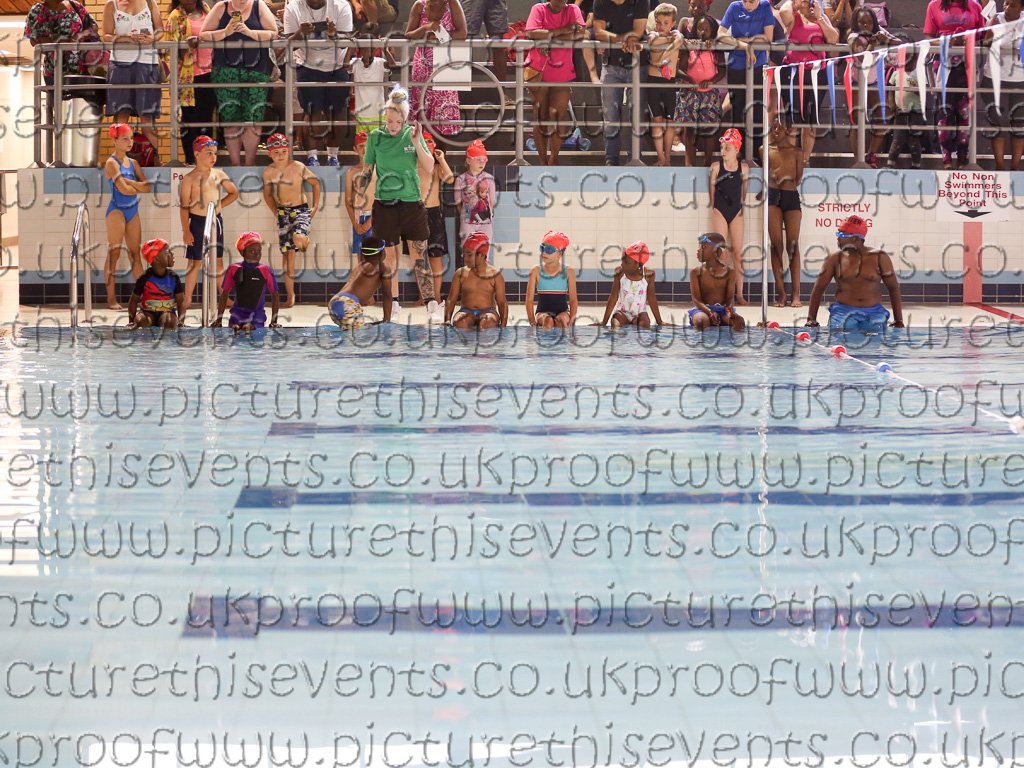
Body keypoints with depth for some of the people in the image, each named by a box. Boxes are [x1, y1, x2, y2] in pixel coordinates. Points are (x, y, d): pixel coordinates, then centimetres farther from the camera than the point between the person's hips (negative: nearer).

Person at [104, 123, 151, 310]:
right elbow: (123, 189, -18)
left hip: (133, 210, 7)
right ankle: (111, 298, -5)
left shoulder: (133, 163, 12)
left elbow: (147, 186, 3)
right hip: (117, 210, -7)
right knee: (114, 253, -6)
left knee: (135, 253, 8)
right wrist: (139, 187, -1)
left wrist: (130, 183, -12)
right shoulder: (112, 163, -9)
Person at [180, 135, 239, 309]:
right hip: (198, 222, -4)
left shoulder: (219, 174, 6)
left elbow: (234, 193, 19)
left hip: (216, 221, 5)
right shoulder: (190, 178, -8)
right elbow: (184, 206, -9)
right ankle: (187, 299, 8)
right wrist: (186, 231, -12)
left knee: (218, 260, 11)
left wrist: (219, 206, 6)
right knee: (195, 262, 1)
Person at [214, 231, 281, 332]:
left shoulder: (265, 271, -1)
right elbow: (224, 294, 10)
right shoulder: (234, 270, 3)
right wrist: (218, 319, 7)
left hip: (257, 314, -1)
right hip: (238, 313, 1)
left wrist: (274, 321, 1)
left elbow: (275, 295, 5)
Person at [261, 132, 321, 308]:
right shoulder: (268, 172, 0)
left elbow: (315, 183, 2)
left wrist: (315, 206, 0)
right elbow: (267, 194, 16)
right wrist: (276, 212, 7)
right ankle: (290, 295, 9)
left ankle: (305, 243, 5)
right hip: (283, 213, 3)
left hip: (301, 210, -3)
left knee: (298, 238, -34)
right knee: (287, 253, 4)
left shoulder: (298, 167, -11)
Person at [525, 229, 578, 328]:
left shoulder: (568, 272, 3)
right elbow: (529, 300, -1)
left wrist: (571, 320, -16)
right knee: (548, 321, -34)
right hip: (543, 312, 0)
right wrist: (532, 322, -16)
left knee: (562, 319, -34)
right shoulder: (536, 271, 1)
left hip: (563, 312, 0)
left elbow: (573, 300, 2)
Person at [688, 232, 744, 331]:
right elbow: (696, 299, -6)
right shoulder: (696, 272, 2)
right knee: (701, 321, -39)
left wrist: (730, 309, -25)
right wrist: (709, 312, -27)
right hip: (703, 309, -1)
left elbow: (729, 298, 1)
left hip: (722, 309, 1)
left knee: (739, 322, -31)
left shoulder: (730, 272, 5)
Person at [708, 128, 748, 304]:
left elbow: (744, 188, 11)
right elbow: (712, 188, 3)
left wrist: (741, 205, 9)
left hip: (736, 212, 2)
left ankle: (739, 294, 5)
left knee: (738, 253, 2)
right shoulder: (716, 167, -6)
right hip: (720, 211, -2)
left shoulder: (743, 167, -1)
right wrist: (715, 207, 5)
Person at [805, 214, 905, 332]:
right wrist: (811, 319, -3)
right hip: (843, 311, 0)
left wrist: (899, 321, 2)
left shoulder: (879, 258, 5)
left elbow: (893, 288, 8)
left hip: (874, 313, 0)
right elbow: (819, 288, 7)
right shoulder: (835, 259, 7)